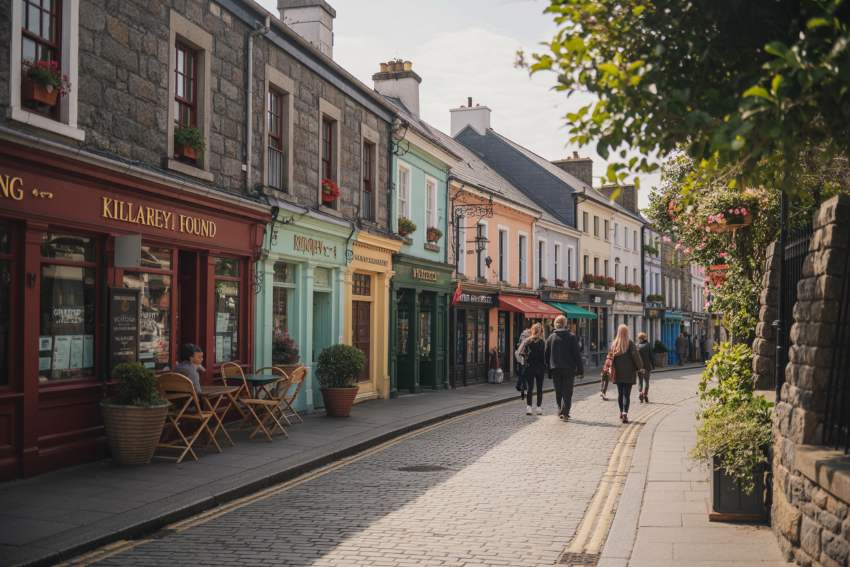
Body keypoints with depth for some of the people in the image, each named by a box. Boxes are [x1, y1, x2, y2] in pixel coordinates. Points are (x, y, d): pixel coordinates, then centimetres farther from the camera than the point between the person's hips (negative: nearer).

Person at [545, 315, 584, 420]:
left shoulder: (551, 338, 3)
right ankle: (565, 413, -8)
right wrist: (580, 369, -2)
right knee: (567, 392, 0)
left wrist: (549, 368, 14)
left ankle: (560, 411, 16)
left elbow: (546, 355, 7)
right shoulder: (571, 337, -6)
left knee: (558, 392, 13)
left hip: (555, 369, 3)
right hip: (569, 369, -3)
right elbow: (577, 354, -7)